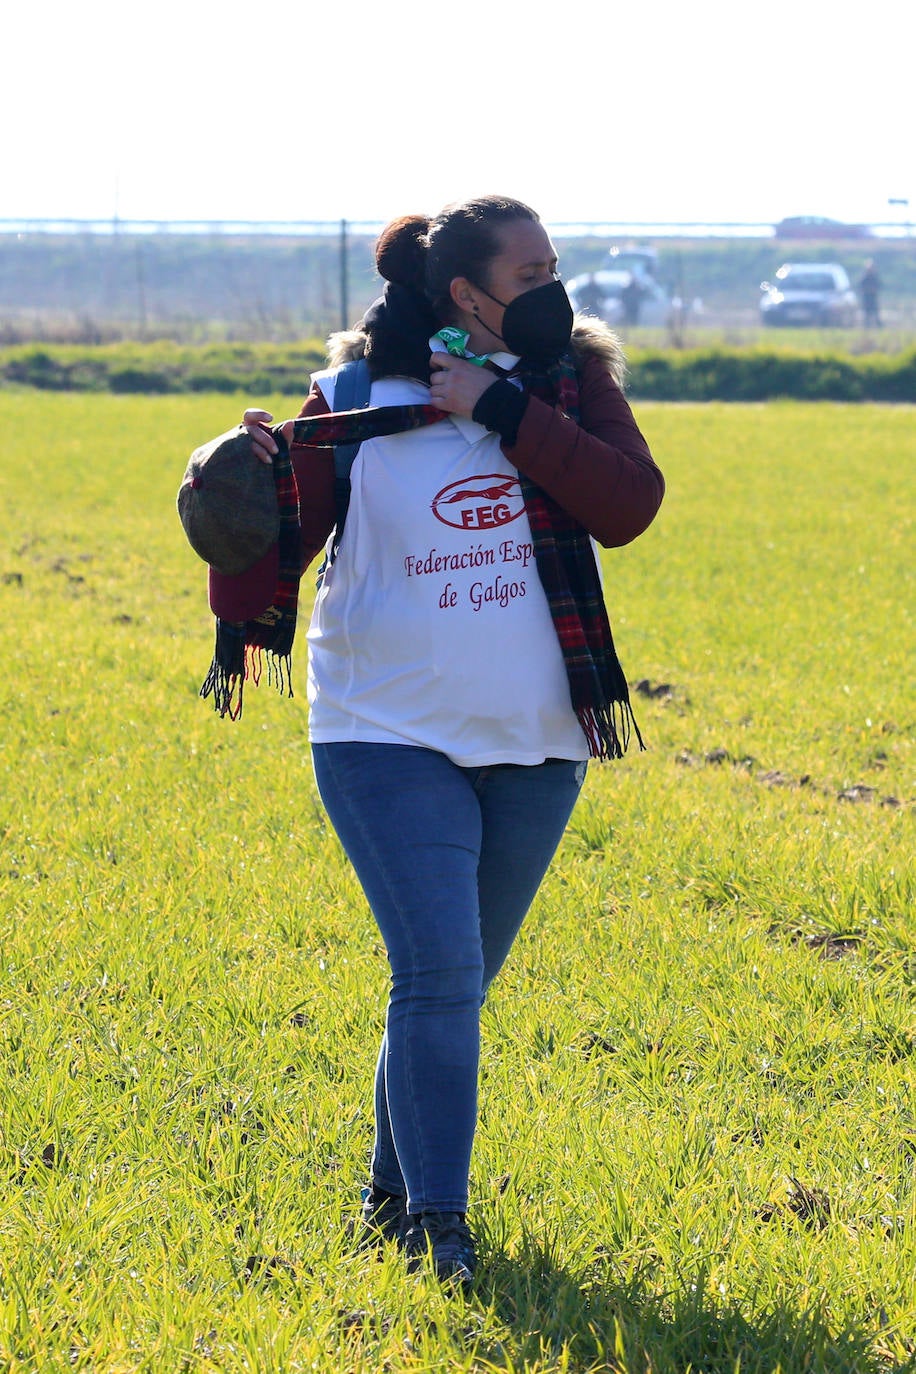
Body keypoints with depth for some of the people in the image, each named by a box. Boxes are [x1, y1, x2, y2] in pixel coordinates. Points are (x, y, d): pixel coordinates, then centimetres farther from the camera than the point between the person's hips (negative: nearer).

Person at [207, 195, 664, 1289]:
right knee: (438, 970, -14)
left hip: (536, 745, 4)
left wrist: (503, 409, -20)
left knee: (455, 983, 13)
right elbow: (270, 563, -8)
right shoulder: (355, 399, -6)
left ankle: (394, 1193, 29)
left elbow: (629, 506, -15)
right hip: (391, 737, -3)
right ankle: (434, 1224, -7)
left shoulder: (572, 382, 1)